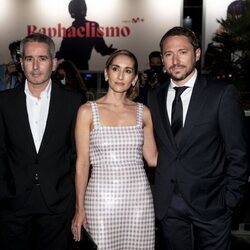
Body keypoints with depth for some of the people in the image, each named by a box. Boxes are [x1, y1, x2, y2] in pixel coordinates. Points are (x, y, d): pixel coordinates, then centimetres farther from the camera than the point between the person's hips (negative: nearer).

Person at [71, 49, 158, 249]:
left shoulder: (143, 112, 6)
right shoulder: (88, 111, 0)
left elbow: (153, 158, 10)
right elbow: (82, 163, 0)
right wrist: (80, 208, -1)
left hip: (139, 197, 2)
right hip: (102, 197, -2)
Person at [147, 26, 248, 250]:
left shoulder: (222, 93, -8)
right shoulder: (155, 97, 5)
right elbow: (156, 146, 9)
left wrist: (231, 198, -8)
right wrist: (161, 186, 3)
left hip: (210, 203, -3)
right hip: (168, 204, 4)